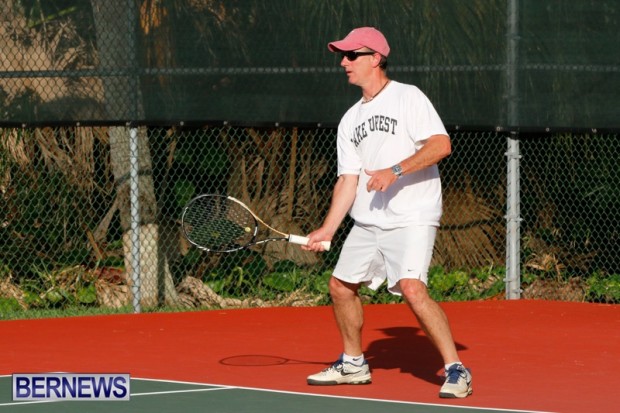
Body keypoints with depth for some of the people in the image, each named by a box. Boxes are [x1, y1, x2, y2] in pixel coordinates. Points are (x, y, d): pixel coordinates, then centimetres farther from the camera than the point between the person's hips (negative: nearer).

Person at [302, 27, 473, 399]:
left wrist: (396, 171, -26)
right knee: (341, 285, 13)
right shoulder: (350, 120, 15)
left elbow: (442, 144, -17)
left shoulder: (408, 98, -6)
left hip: (411, 218, -8)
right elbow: (349, 179, 13)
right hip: (367, 222, 8)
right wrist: (327, 229, 4)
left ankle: (456, 370, -19)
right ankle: (354, 364, 32)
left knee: (412, 288, -24)